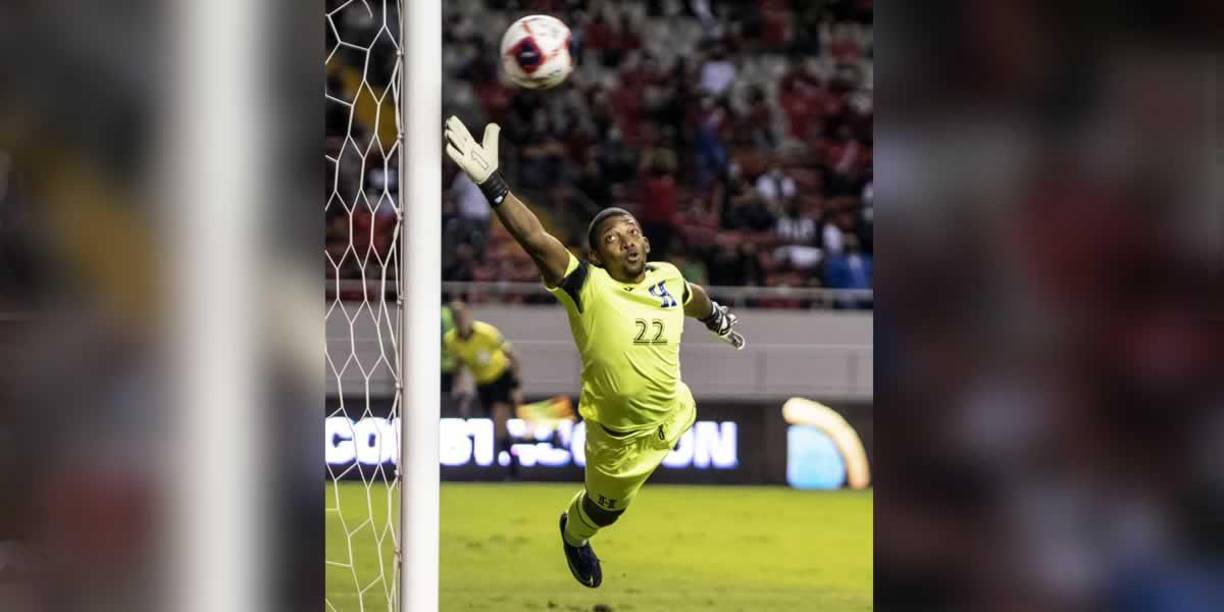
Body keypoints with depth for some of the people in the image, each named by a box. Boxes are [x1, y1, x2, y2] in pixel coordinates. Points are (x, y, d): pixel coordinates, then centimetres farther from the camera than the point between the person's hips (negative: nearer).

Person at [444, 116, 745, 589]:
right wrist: (491, 182, -55)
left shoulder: (668, 278, -12)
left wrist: (716, 318, 37)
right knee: (605, 509, 18)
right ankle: (574, 535, 55)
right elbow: (535, 240, -43)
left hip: (673, 415, 4)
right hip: (617, 439, -4)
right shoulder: (588, 288, -28)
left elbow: (694, 298, 15)